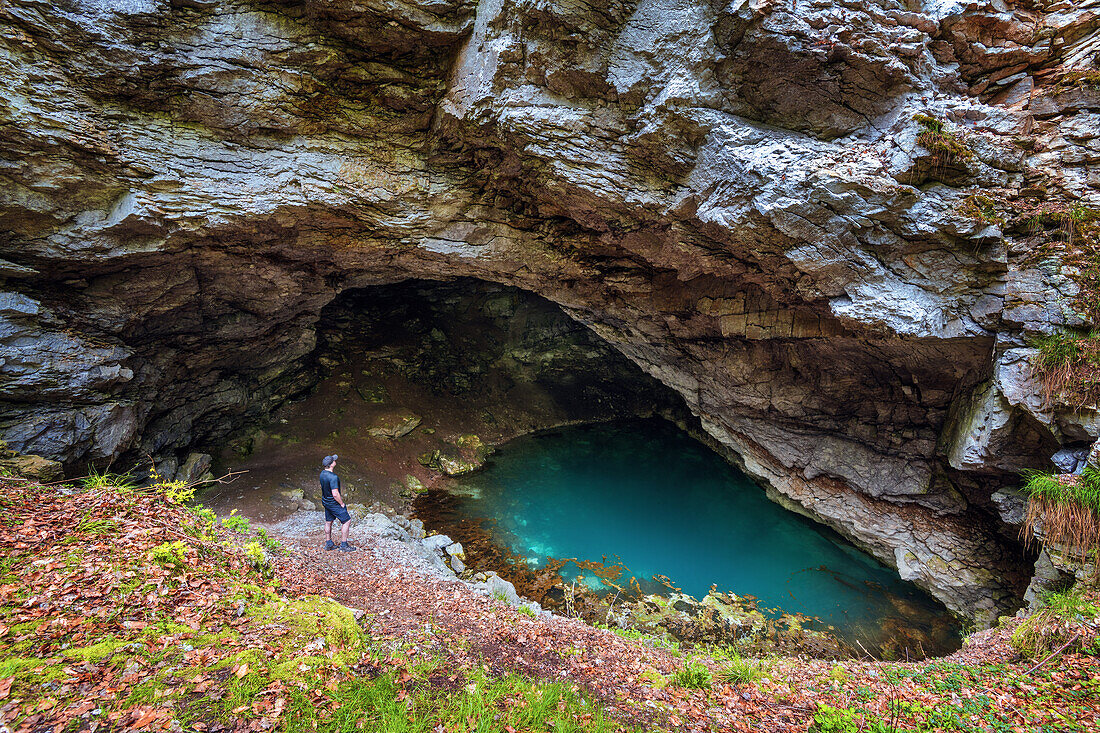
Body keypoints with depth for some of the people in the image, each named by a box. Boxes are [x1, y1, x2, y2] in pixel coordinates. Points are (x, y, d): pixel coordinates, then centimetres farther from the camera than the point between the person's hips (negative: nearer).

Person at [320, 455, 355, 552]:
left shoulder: (322, 473, 0)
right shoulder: (333, 477, -29)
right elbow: (335, 494, -30)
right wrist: (342, 503, -13)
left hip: (326, 502, 9)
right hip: (334, 503, -9)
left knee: (328, 522, 19)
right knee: (347, 521, 1)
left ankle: (329, 543, 29)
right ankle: (344, 545, 5)